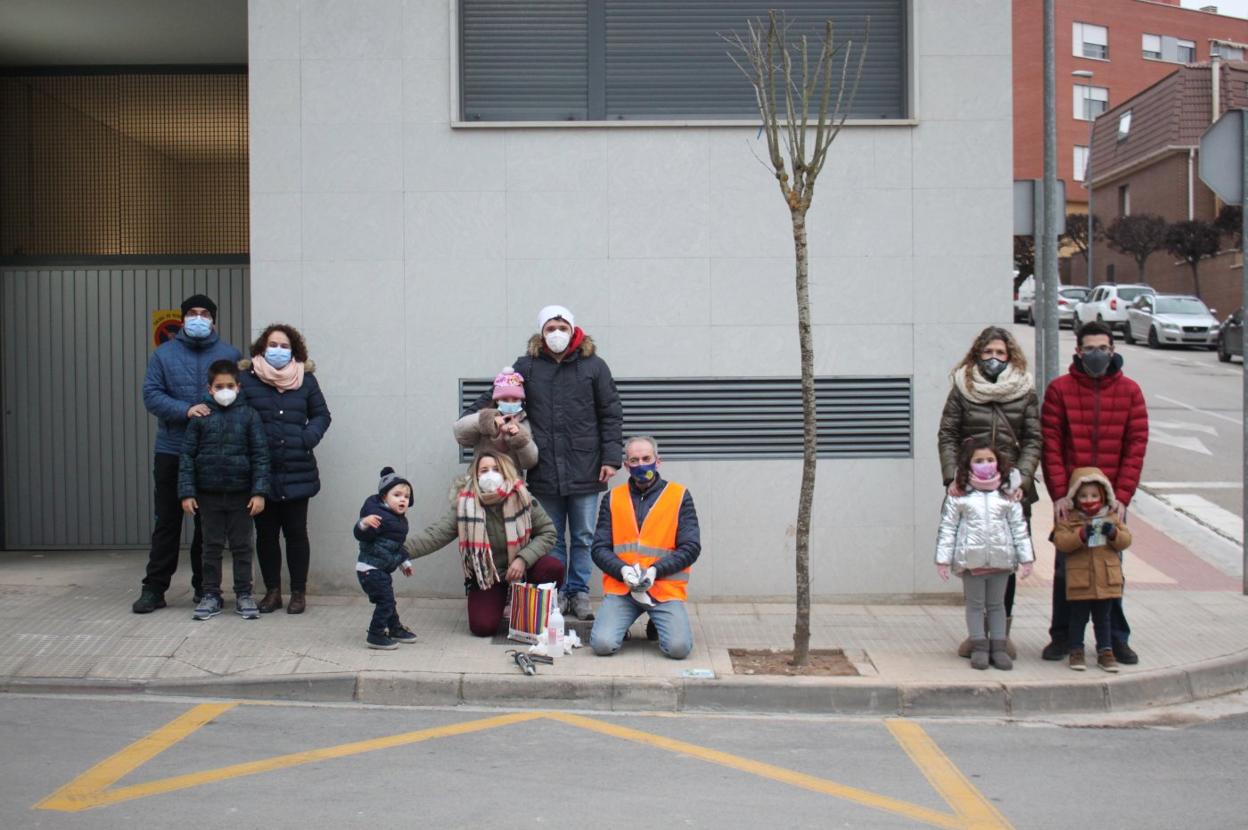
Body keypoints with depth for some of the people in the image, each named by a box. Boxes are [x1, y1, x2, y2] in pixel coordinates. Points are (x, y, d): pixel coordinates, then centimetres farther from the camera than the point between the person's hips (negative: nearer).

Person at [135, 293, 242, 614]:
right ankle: (154, 589, 11)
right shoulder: (164, 354, 6)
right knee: (167, 522, 5)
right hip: (172, 452, 0)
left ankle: (204, 587, 18)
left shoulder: (231, 355, 5)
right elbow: (150, 394, -2)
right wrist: (186, 411, -16)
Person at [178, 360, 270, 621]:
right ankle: (211, 595, 18)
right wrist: (186, 492, -5)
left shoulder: (249, 415, -2)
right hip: (208, 493, 1)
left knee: (241, 546, 7)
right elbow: (187, 455, 2)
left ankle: (244, 595, 16)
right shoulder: (200, 417, 1)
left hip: (240, 492, -1)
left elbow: (260, 455, -3)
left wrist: (259, 491, -9)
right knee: (212, 545, 9)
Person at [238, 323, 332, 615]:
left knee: (296, 532, 5)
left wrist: (308, 438, -5)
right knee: (266, 533, 8)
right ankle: (272, 591, 19)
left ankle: (299, 592, 14)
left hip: (297, 473, 1)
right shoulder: (246, 378, -1)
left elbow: (321, 415, 13)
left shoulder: (306, 379, 6)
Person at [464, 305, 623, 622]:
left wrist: (610, 458, -3)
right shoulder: (527, 366, 2)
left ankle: (579, 593, 22)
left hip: (584, 471, 0)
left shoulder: (593, 366, 0)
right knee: (552, 538, 11)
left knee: (583, 538, 9)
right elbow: (495, 397, 5)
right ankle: (556, 594, 22)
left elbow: (611, 415, 1)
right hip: (545, 472, 1)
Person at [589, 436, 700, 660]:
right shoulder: (613, 499, 10)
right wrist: (623, 571, -14)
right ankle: (620, 623, 14)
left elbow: (691, 548, 0)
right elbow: (600, 549, 7)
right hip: (620, 587, 1)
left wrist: (655, 571, -14)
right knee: (602, 644, -21)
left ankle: (658, 623, 13)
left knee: (679, 648, -21)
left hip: (666, 587, -1)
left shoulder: (679, 496, 5)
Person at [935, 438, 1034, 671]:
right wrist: (942, 559, -5)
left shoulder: (1007, 495, 4)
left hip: (1001, 559, 2)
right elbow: (947, 527, -1)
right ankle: (979, 648, 12)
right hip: (971, 559, -2)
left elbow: (1019, 527, 7)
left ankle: (998, 648, 17)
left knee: (997, 604, 11)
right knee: (975, 604, 6)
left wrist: (1026, 557, 4)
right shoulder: (959, 495, -2)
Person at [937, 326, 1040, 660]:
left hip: (1011, 492, 0)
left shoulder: (1025, 391, 7)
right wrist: (952, 478, -7)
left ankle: (1003, 631, 13)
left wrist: (1021, 480, -9)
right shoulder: (962, 388, 7)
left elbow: (1033, 441, 4)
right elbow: (947, 436, 5)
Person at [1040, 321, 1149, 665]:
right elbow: (1050, 445, -2)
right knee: (1066, 568, 5)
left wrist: (1122, 496, -7)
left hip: (1113, 498, 1)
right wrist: (1059, 494, -10)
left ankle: (1115, 639, 17)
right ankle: (1062, 636, 16)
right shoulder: (1059, 389, 0)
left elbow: (1136, 446, 1)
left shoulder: (1129, 391, 4)